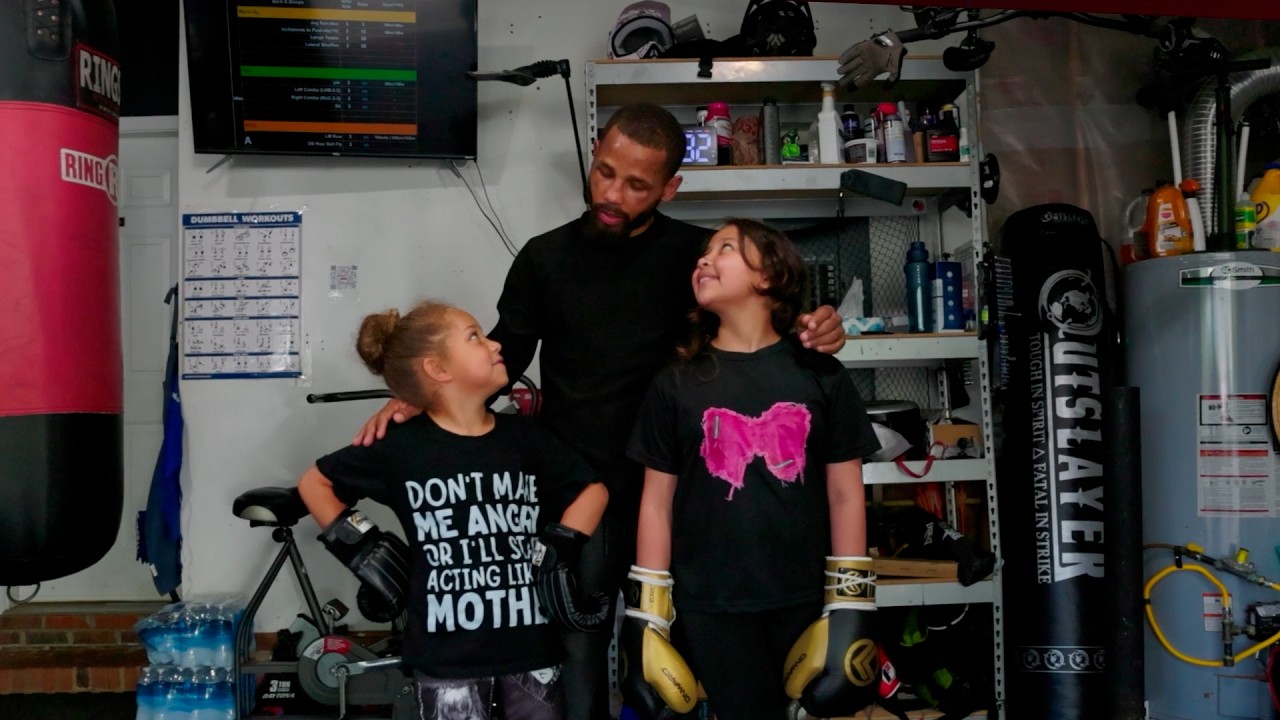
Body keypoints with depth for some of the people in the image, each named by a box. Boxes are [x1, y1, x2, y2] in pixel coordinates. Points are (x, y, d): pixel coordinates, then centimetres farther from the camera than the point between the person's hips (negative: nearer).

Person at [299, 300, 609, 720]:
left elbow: (592, 490, 13)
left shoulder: (525, 437, 2)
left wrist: (559, 552, 0)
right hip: (447, 655, -3)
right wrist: (357, 548, -2)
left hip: (531, 644, 3)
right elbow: (314, 483, 6)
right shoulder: (402, 446, -6)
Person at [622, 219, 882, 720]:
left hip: (804, 602, 1)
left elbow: (845, 494, 3)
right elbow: (657, 502, 4)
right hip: (710, 608, 0)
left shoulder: (821, 375, 2)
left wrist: (851, 607, 0)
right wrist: (647, 614, 0)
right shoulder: (676, 383, 3)